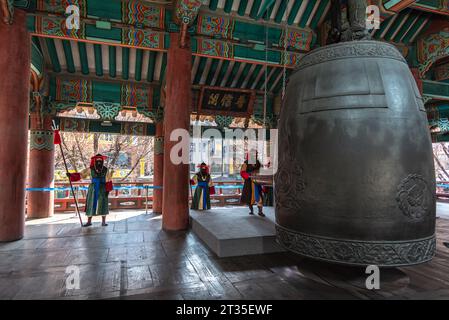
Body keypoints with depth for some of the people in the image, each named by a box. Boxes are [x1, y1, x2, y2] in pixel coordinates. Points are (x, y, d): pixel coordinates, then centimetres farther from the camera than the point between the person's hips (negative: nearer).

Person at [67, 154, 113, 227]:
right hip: (93, 189, 1)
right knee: (91, 205, 2)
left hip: (102, 189, -1)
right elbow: (80, 175, -2)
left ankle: (103, 222, 6)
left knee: (103, 205, -2)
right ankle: (89, 222, 13)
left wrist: (108, 190, -8)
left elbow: (108, 181, -1)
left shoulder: (105, 170, -1)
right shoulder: (90, 169, -1)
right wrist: (71, 175, -15)